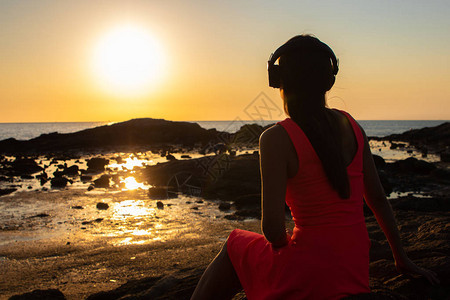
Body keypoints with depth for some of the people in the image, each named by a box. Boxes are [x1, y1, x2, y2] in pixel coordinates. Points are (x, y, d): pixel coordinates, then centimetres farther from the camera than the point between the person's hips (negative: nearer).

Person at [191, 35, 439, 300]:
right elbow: (378, 199, 8)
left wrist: (282, 242, 4)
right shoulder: (352, 126, 2)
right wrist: (402, 258, 18)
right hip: (356, 274, 6)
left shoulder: (276, 139, -15)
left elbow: (273, 228, -19)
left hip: (309, 272, -6)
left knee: (233, 250, 23)